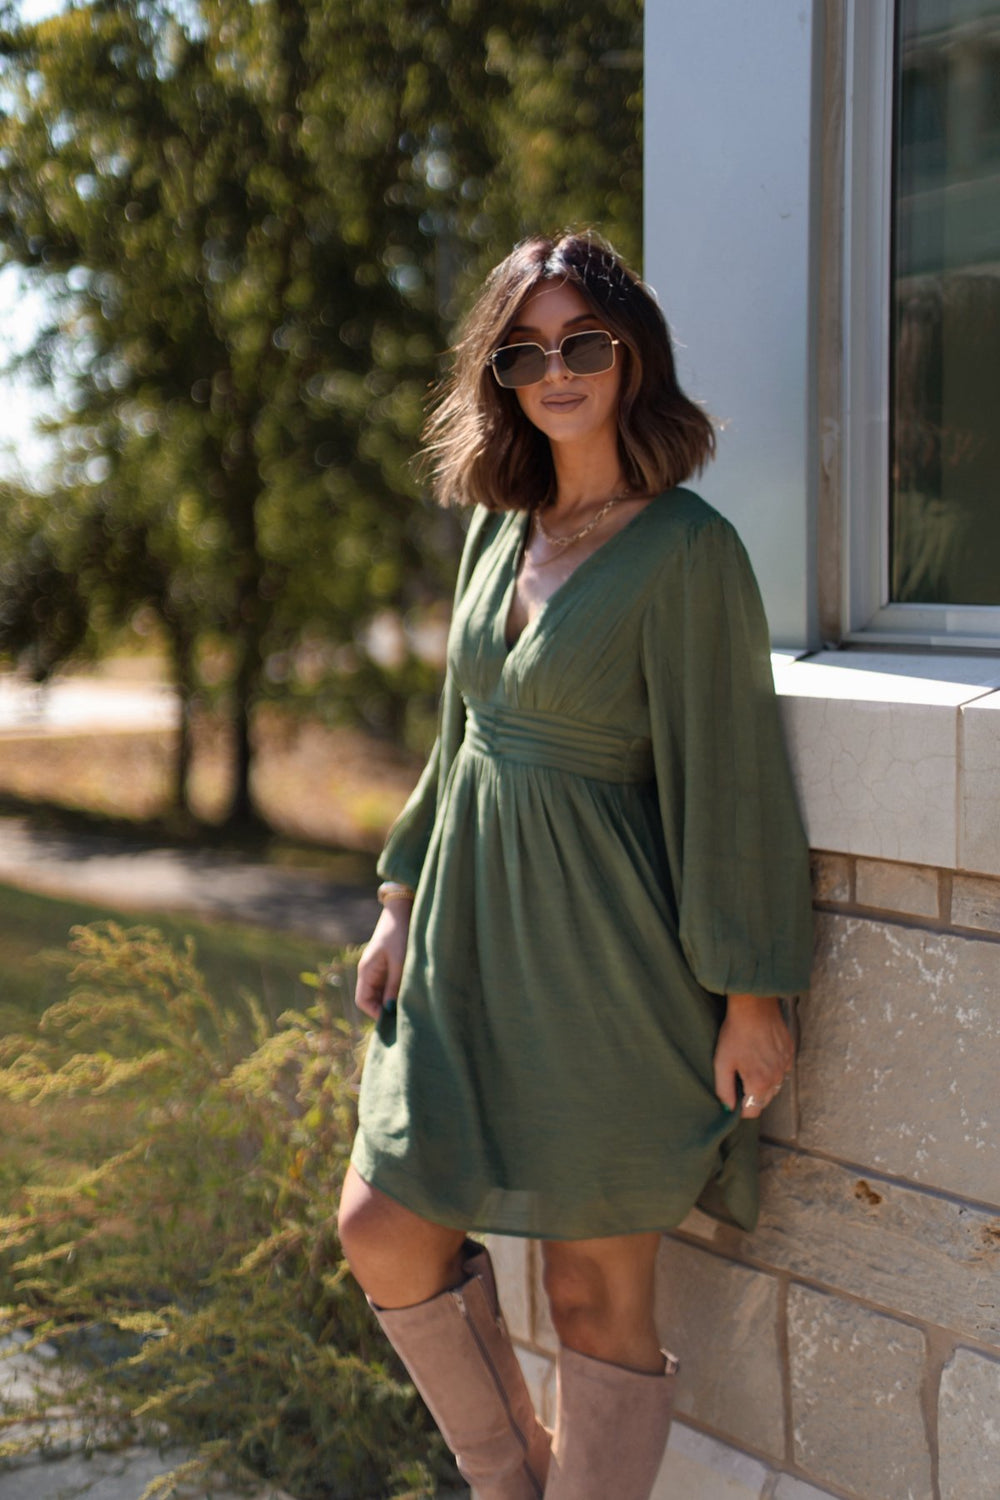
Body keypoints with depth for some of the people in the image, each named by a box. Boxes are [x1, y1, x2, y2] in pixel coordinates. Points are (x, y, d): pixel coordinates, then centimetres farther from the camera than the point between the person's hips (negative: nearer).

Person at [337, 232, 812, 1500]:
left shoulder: (686, 550, -14)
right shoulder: (498, 530, 8)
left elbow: (727, 774, -13)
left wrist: (750, 992, -12)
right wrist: (401, 902, 15)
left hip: (605, 958, -7)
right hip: (475, 933, 7)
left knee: (595, 1292, 4)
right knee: (382, 1227, 9)